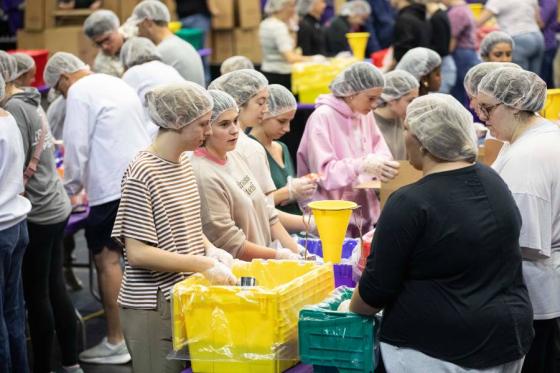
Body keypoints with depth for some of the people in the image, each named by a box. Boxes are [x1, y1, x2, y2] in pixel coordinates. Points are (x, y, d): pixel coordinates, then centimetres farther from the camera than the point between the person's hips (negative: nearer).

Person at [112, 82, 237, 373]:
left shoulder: (184, 162, 7)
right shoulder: (142, 174, -17)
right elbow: (138, 253, -20)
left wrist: (210, 250, 0)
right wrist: (205, 265, -20)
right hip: (154, 307, -8)